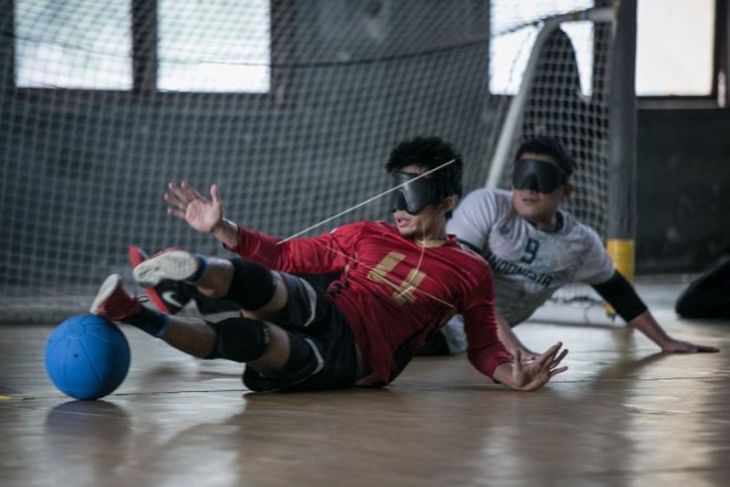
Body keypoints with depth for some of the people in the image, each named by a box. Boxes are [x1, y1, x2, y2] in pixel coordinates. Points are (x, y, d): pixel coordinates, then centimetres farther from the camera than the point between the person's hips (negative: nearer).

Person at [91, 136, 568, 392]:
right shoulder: (365, 236, 22)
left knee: (246, 337, -34)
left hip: (349, 361, -4)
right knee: (271, 285, -34)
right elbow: (286, 255, 24)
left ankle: (139, 315, -52)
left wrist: (512, 374, -13)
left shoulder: (470, 271, 13)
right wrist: (221, 228, 14)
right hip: (320, 318, 4)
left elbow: (485, 346, 10)